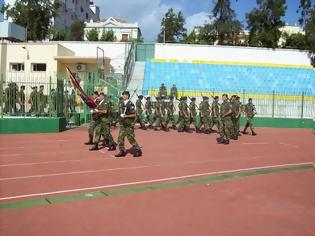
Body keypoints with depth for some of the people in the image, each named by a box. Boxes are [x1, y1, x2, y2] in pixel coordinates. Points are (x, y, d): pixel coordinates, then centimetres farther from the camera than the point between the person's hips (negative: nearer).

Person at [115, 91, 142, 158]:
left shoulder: (130, 104, -15)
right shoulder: (124, 104, 11)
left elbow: (134, 115, -17)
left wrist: (125, 116, -19)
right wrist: (122, 115, 10)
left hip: (129, 124, -9)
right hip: (123, 123, 9)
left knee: (131, 138, -4)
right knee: (120, 137, 6)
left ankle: (138, 151, 9)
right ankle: (122, 151, 14)